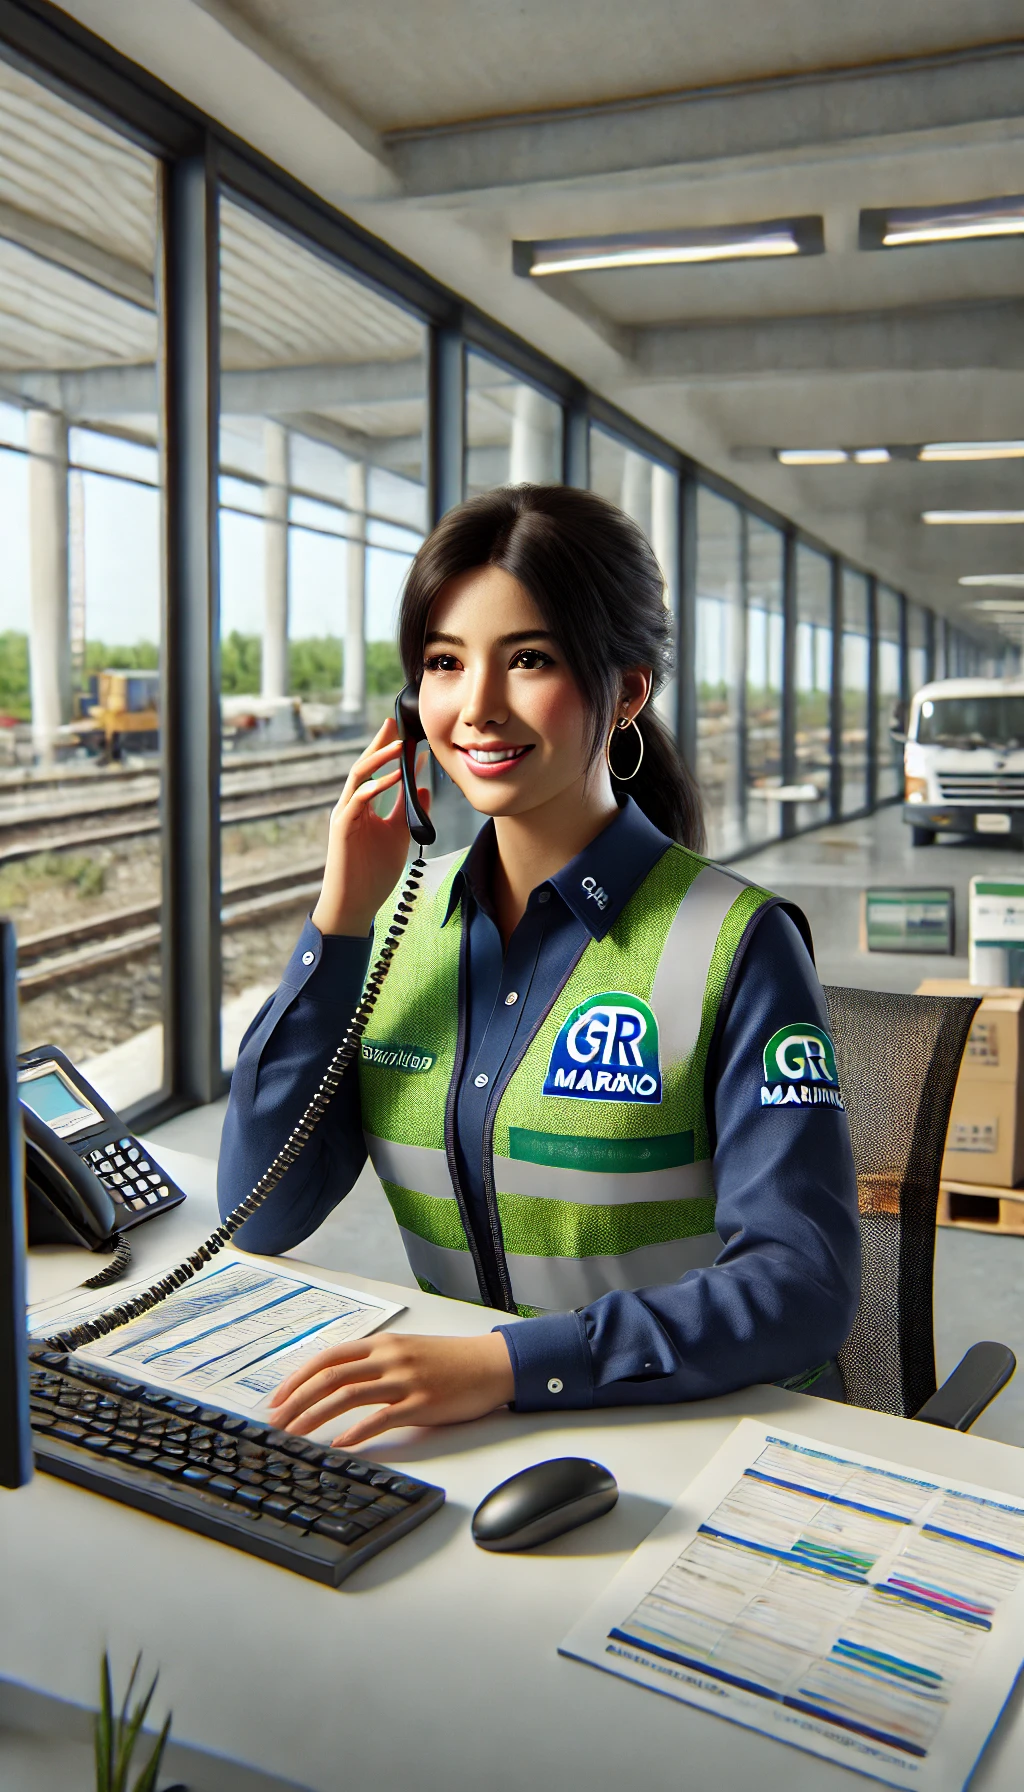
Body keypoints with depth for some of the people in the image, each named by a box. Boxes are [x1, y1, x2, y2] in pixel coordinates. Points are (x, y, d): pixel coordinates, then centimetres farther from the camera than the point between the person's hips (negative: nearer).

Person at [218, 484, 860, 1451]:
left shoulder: (736, 944, -14)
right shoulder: (403, 918, 2)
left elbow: (805, 1289, -19)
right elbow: (262, 1215, -3)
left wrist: (510, 1362, -31)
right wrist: (338, 921, -10)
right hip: (464, 1430, 4)